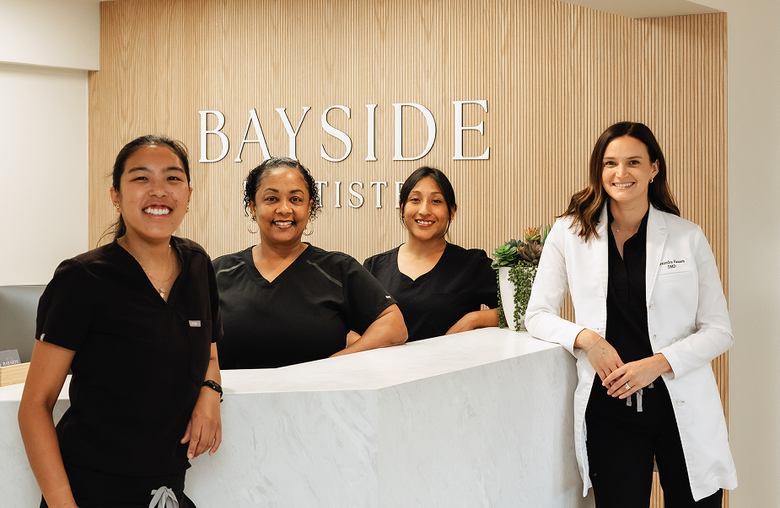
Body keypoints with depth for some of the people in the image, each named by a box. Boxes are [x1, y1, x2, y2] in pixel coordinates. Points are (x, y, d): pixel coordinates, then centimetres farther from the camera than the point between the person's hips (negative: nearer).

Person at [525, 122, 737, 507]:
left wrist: (658, 363, -13)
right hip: (608, 407, 0)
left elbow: (719, 330, 2)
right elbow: (537, 315, 6)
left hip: (684, 407, 0)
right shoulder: (569, 234, 3)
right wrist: (585, 337, -14)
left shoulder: (688, 237, 2)